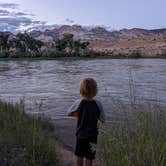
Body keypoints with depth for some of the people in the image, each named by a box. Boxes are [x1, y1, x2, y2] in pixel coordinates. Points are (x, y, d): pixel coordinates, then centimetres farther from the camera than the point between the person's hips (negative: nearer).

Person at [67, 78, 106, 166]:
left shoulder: (78, 102, -13)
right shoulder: (97, 104, -14)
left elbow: (68, 113, -1)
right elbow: (103, 119, -8)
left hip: (80, 134, 1)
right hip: (92, 135, -1)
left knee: (79, 155, 19)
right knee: (89, 157, 11)